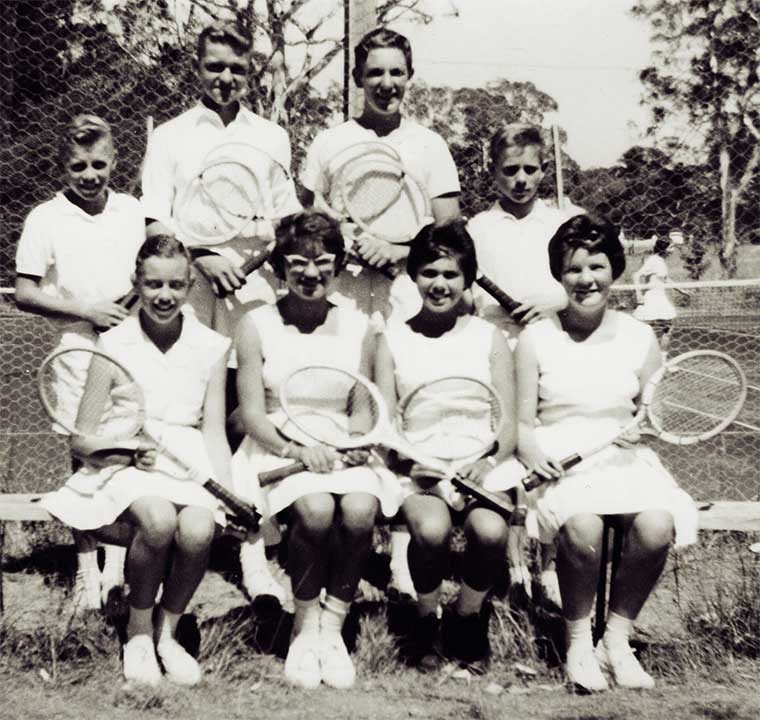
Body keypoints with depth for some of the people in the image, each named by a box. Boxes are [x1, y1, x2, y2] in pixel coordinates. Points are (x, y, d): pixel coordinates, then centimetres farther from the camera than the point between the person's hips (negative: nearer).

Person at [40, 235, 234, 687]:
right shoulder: (111, 345, 4)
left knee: (198, 530, -31)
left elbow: (214, 432, 6)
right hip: (124, 465, -2)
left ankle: (167, 632, -1)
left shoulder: (211, 347, 8)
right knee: (158, 519, -35)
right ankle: (138, 629, -6)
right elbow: (80, 436, 3)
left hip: (191, 463, 2)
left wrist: (228, 493, -9)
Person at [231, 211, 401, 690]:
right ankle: (305, 625, -9)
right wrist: (296, 449, -21)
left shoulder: (358, 328, 8)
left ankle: (333, 624, -10)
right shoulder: (257, 326, 1)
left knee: (361, 509, -31)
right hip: (278, 450, -2)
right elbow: (252, 414, -3)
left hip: (342, 451, 2)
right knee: (316, 509, -33)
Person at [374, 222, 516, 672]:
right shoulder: (394, 339, 11)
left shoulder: (490, 339, 10)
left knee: (491, 530, -31)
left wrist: (486, 462, -15)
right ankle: (427, 619, -3)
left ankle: (468, 617, 0)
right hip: (418, 468, 0)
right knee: (432, 528, -33)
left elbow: (509, 425, 6)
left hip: (478, 465, 1)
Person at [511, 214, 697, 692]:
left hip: (624, 455, 2)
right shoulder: (536, 339, 6)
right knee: (582, 526, -35)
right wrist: (529, 447, -17)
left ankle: (617, 638, -5)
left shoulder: (639, 337, 11)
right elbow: (522, 421, 5)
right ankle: (578, 642, -7)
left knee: (656, 526, -30)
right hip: (560, 458, -2)